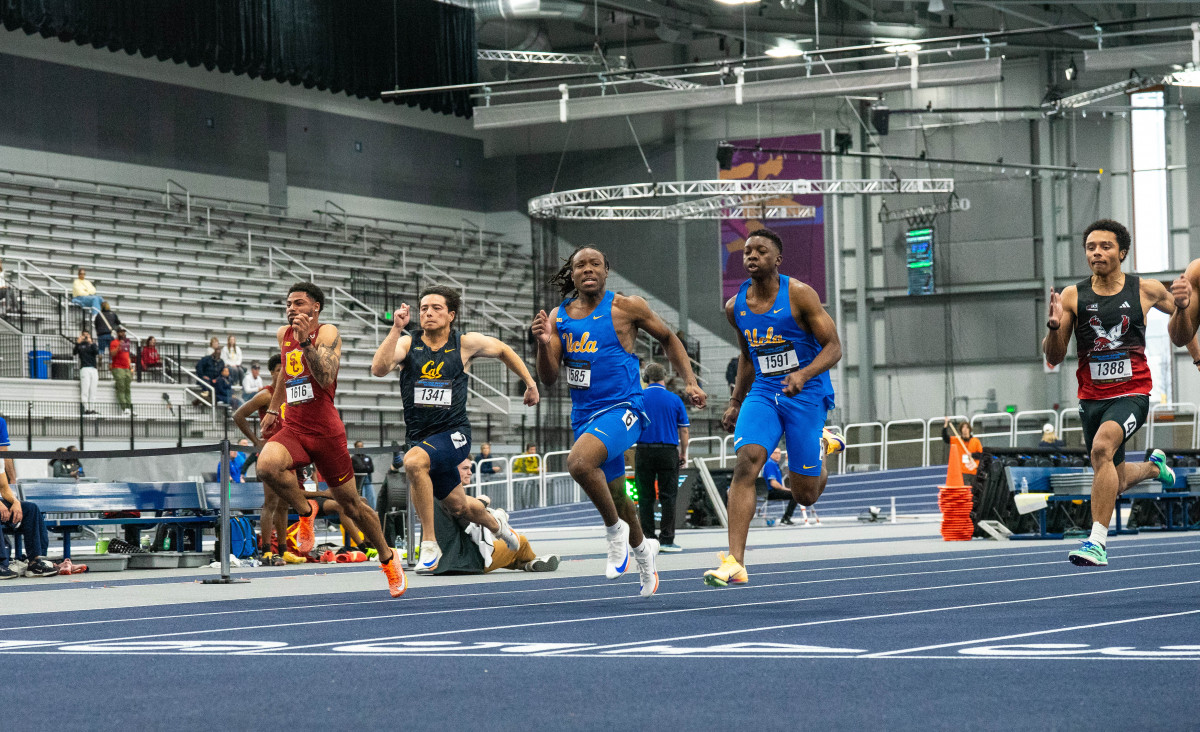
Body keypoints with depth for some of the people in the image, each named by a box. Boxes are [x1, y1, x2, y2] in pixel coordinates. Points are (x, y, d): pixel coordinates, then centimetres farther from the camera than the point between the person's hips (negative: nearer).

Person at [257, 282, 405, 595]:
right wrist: (273, 407, 33)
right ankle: (305, 511, -5)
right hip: (293, 429, 4)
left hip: (326, 432, -4)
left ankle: (387, 558, 30)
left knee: (351, 504, 6)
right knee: (267, 464, -32)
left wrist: (306, 342, -33)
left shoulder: (327, 333, -8)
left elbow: (326, 378, -24)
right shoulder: (283, 334, 10)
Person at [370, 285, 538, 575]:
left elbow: (503, 350, 17)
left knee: (414, 461, -34)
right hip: (419, 437, 3)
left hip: (453, 434, -3)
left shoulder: (466, 343, -2)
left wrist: (530, 384, 20)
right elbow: (379, 369, -20)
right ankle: (495, 523, 55)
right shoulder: (407, 343, -2)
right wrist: (396, 329, -26)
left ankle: (429, 543, -23)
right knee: (458, 506, 19)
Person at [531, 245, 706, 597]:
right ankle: (641, 548, 45)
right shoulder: (559, 316, 6)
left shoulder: (626, 307, -4)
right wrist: (544, 344, -14)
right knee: (613, 493, 18)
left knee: (579, 462, -32)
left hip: (621, 409, -6)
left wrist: (690, 381, 1)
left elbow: (668, 339, 10)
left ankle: (615, 529, -9)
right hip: (584, 416, 6)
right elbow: (548, 379, 5)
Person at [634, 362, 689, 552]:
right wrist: (683, 453, 13)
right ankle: (666, 539, 0)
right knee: (668, 496, 3)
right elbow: (684, 430, 4)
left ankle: (648, 539, 2)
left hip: (643, 451, 1)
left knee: (645, 497, 5)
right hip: (668, 451, 0)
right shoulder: (675, 400, 3)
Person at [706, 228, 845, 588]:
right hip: (763, 393, 3)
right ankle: (735, 563, -27)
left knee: (805, 495, 1)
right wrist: (735, 403, 16)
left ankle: (823, 444, 37)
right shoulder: (735, 306, 3)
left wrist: (804, 374, -30)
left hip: (806, 395, -3)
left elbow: (834, 347, -12)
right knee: (746, 461, -23)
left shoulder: (799, 295, -12)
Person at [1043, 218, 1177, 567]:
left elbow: (1181, 311, 20)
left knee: (1102, 447, -32)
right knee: (1116, 483, 17)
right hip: (1092, 397, 3)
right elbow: (1053, 357, 1)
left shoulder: (1146, 290, -1)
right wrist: (1054, 326, -20)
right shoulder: (1073, 296, 0)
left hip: (1132, 394, -3)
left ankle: (1098, 540, -31)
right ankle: (1153, 466, 53)